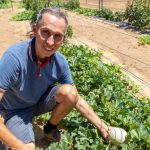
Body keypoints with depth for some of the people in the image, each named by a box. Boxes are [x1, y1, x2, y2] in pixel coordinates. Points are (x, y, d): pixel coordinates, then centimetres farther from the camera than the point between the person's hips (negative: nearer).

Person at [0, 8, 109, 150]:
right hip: (15, 110, -3)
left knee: (68, 92, -24)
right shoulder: (14, 57, -34)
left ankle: (51, 127, 4)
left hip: (40, 101, 4)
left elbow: (76, 100, -6)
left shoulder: (60, 62, -18)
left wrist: (102, 127, -7)